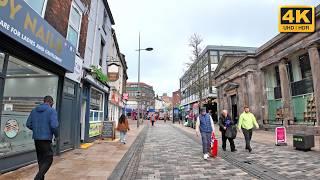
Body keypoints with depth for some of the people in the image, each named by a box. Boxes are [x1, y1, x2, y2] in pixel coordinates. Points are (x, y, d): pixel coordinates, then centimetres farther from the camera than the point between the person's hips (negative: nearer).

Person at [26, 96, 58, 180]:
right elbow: (54, 125, -20)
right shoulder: (52, 111, -11)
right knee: (48, 159, 3)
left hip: (36, 138, 7)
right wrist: (56, 135, -5)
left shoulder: (34, 110, 8)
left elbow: (28, 124, 8)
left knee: (41, 159, 19)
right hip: (46, 138, -7)